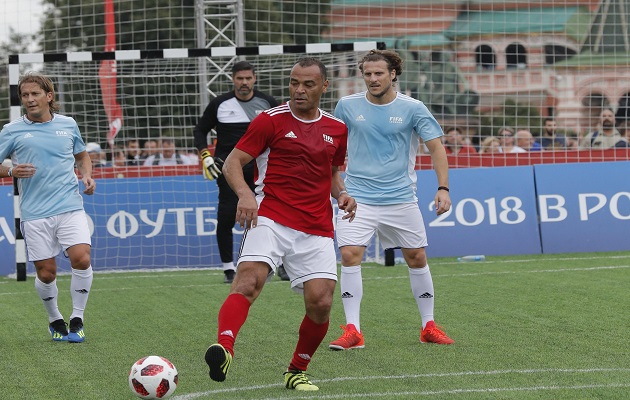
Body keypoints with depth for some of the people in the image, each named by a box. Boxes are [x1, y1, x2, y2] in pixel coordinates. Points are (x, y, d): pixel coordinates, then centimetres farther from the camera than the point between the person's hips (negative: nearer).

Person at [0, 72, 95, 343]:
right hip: (35, 213, -1)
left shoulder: (68, 124, 10)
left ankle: (77, 319, 1)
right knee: (46, 273, 0)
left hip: (70, 206, 1)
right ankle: (55, 321, 26)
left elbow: (82, 156, 25)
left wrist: (87, 177, 6)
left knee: (81, 259, -17)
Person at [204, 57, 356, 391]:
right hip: (271, 220, -4)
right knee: (249, 280, -28)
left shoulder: (337, 129, 15)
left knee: (320, 302, -7)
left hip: (317, 230, 4)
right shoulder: (270, 120, 1)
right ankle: (224, 348, -47)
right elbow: (232, 162, 0)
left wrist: (342, 194, 7)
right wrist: (245, 193, -19)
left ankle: (296, 372, 15)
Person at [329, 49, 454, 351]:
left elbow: (436, 147, -3)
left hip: (401, 198, 0)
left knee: (417, 258, 6)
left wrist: (443, 187, -14)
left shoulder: (413, 109, -4)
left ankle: (428, 327, 21)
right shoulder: (347, 106, 1)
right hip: (358, 198, 0)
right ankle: (352, 332, -11)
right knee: (349, 255, -15)